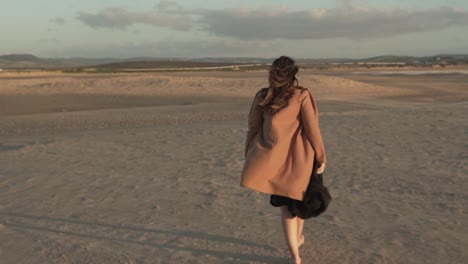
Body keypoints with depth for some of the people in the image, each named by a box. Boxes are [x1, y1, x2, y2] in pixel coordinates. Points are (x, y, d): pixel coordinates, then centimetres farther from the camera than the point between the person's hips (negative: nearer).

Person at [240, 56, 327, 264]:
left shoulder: (262, 97, 0)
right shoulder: (301, 96, -7)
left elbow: (253, 128, 4)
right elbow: (312, 129, -8)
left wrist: (249, 155, 13)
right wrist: (321, 157, 0)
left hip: (272, 159, 1)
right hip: (297, 157, -1)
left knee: (285, 204, 6)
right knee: (298, 199, 21)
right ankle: (298, 238, 41)